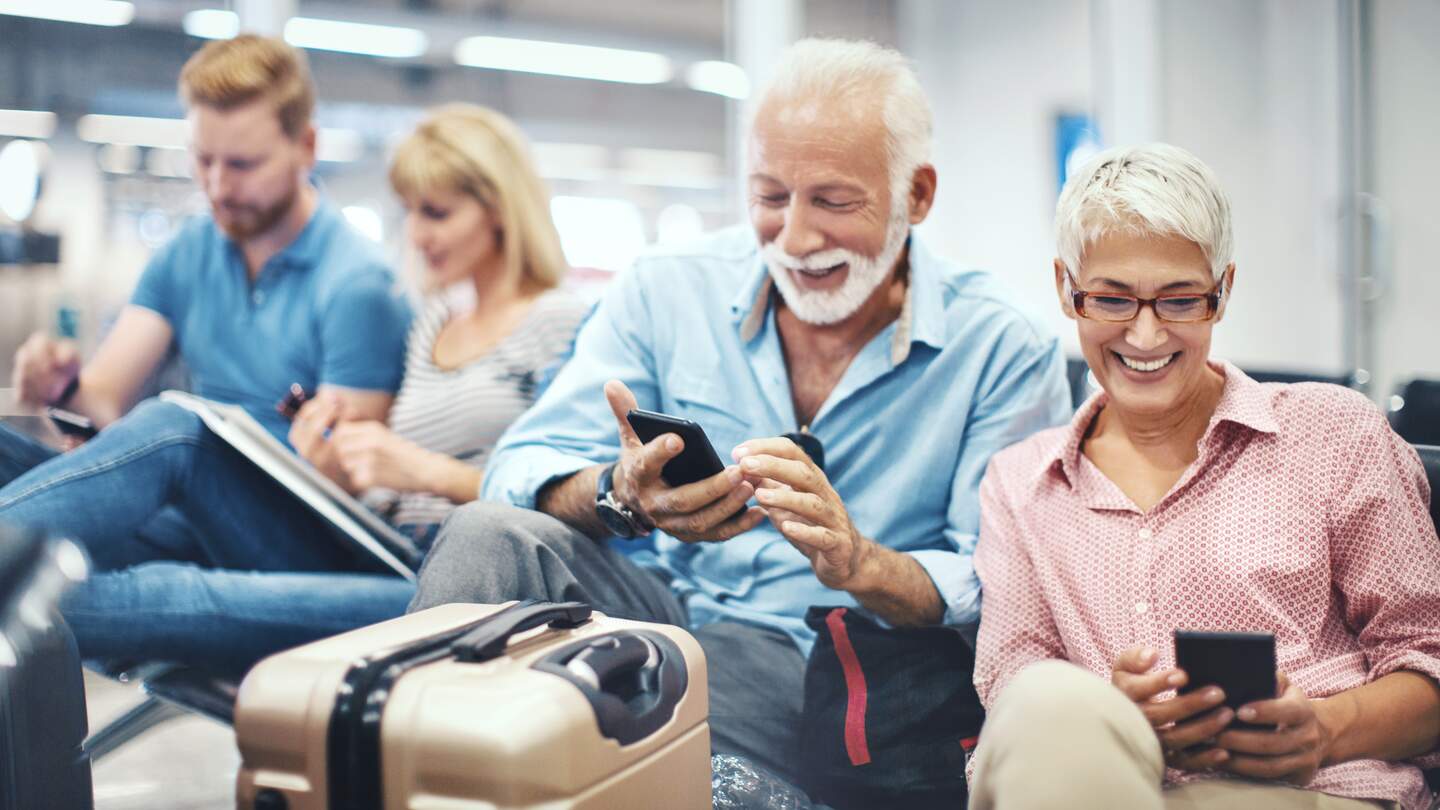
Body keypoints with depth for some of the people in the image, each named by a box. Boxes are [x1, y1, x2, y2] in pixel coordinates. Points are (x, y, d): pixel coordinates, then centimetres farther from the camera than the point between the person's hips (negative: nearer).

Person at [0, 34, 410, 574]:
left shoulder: (354, 285, -7)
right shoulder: (187, 256, 13)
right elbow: (106, 398, 5)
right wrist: (65, 386, -17)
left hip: (306, 545, -6)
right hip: (192, 528, 6)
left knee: (169, 426, -34)